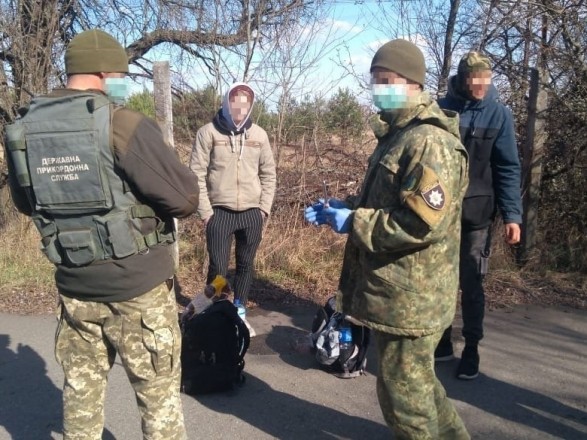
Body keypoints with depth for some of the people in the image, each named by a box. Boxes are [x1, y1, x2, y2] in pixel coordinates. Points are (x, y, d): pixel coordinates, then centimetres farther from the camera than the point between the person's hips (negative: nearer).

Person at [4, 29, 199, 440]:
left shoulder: (26, 127, 2)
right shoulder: (122, 124, -18)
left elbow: (25, 203, 16)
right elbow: (186, 197, -17)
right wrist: (148, 197, 3)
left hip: (74, 285, 6)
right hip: (137, 285, -6)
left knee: (82, 386, 21)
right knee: (159, 391, 10)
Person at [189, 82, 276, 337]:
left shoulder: (259, 135, 6)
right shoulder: (208, 132, -3)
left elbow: (268, 174, 11)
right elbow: (197, 174, -4)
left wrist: (264, 208, 3)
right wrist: (205, 211, -8)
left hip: (252, 214, 3)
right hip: (219, 213, -3)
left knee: (245, 266, 12)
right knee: (218, 268, -1)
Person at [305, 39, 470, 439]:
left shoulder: (429, 142, -20)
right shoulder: (398, 135, 14)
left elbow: (423, 223, -29)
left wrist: (353, 222, -21)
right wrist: (341, 209, 7)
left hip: (409, 297, -11)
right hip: (396, 290, 11)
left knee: (403, 388, 6)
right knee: (416, 379, 25)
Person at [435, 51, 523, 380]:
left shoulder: (499, 114, -3)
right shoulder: (440, 109, -1)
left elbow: (508, 168, -4)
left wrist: (512, 214, -13)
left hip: (476, 214, -1)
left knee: (472, 285, 6)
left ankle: (471, 349, 21)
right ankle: (442, 341, 28)